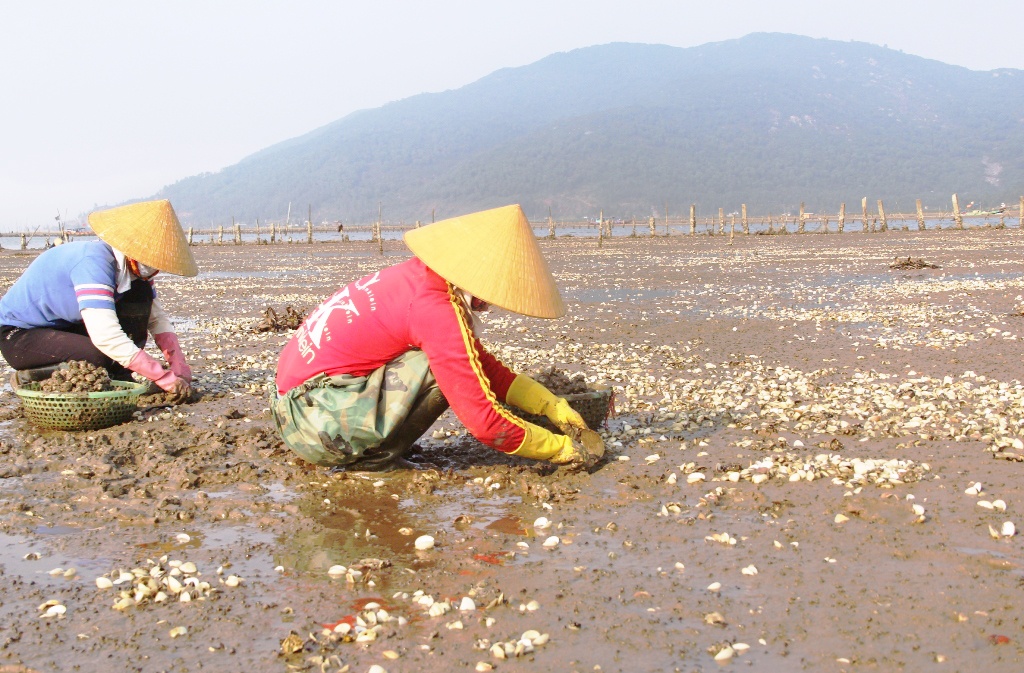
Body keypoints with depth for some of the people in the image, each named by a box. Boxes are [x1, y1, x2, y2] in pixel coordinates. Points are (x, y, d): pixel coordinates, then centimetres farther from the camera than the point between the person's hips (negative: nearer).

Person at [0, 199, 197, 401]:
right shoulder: (94, 262, -33)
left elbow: (156, 318, -3)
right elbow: (106, 336, -41)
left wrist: (179, 366, -19)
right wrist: (166, 378, -40)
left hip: (68, 326, 8)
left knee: (141, 293, -8)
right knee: (99, 357, -33)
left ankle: (119, 375, -5)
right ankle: (30, 378, -7)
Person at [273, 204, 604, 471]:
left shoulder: (421, 275, 5)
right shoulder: (437, 309, -24)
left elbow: (486, 366, 13)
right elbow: (484, 422, -24)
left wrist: (554, 407, 7)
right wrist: (563, 449, -12)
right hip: (313, 419, -9)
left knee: (458, 362, 11)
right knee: (447, 368, -20)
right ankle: (374, 456, -7)